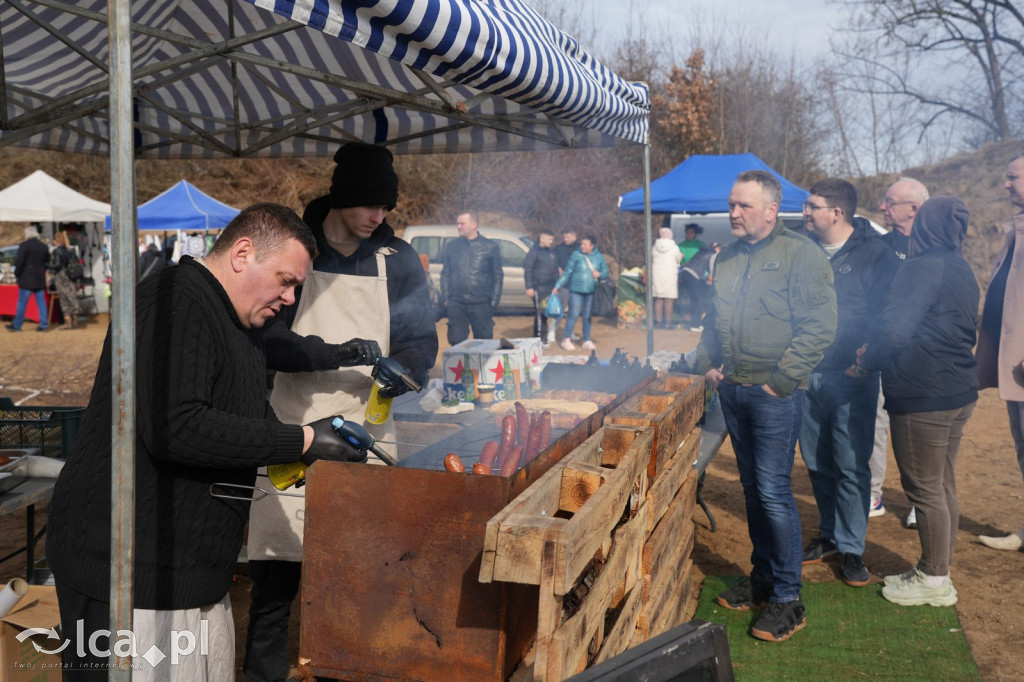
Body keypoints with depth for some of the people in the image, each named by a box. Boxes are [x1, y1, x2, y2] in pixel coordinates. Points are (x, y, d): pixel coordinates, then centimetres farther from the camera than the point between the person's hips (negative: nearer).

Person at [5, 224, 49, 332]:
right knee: (41, 302, 6)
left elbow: (19, 262, -12)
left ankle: (17, 325, 6)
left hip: (27, 279, -5)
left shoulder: (24, 245, -9)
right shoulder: (44, 246, 9)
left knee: (22, 302, 1)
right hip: (40, 279, 5)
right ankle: (43, 325, 5)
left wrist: (17, 274, 1)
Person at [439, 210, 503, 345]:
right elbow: (445, 274, 12)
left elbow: (498, 276, 4)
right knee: (456, 342, 2)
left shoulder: (490, 247, 2)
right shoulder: (452, 246, 9)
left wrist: (494, 301, -3)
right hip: (456, 304, 2)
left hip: (481, 305, -2)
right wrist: (445, 298, 3)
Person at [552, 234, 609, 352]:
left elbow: (605, 272, 12)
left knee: (587, 316, 9)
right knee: (574, 314, -9)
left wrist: (599, 274, -11)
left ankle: (587, 341, 18)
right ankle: (566, 339, 1)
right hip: (576, 290, -3)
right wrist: (557, 286, 0)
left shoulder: (599, 257, 5)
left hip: (590, 292, 3)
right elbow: (567, 272, 1)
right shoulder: (576, 255, -2)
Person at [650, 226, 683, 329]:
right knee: (669, 301, 0)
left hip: (657, 275, 2)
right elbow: (679, 260, 9)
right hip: (670, 275, -2)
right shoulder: (674, 248, -5)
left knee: (658, 300, 6)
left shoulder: (654, 248, 1)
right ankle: (667, 322, 0)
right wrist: (681, 255, 31)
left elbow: (651, 260, 12)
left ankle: (658, 321, 5)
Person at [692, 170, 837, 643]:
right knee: (752, 490, 15)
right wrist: (705, 362, 9)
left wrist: (783, 379, -16)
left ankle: (787, 598, 6)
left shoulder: (801, 253, -10)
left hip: (773, 395, -7)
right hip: (732, 391, 7)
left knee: (774, 493, -6)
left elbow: (820, 325, -15)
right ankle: (762, 578, 28)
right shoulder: (727, 258, 12)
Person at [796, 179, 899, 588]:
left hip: (852, 377, -4)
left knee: (851, 466, -1)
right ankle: (830, 535, 29)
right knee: (817, 464, 13)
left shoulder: (875, 254, -5)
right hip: (807, 375, 5)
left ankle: (851, 547, 12)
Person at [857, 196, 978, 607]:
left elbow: (895, 329, -21)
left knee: (925, 489, 1)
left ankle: (935, 581, 10)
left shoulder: (922, 268, -16)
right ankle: (937, 570, 26)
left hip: (923, 396, -10)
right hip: (958, 391, 10)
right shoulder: (962, 271, 13)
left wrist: (866, 362, -3)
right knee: (943, 486, 15)